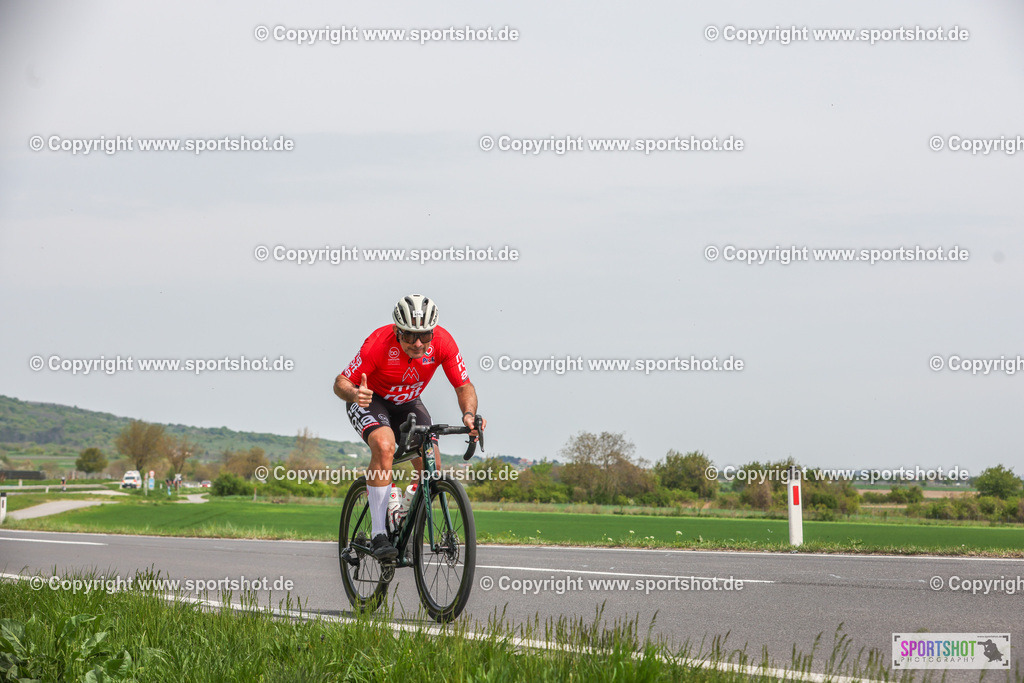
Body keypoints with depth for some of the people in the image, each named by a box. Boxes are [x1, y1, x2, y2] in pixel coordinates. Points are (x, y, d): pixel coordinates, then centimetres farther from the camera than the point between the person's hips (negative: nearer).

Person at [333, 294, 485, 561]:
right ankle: (378, 534, -30)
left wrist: (469, 415, -36)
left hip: (407, 403, 4)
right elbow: (340, 382, -25)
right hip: (370, 400, -4)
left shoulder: (442, 342, -25)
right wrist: (354, 394, -48)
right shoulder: (379, 343, -33)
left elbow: (464, 386, -16)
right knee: (384, 446, -34)